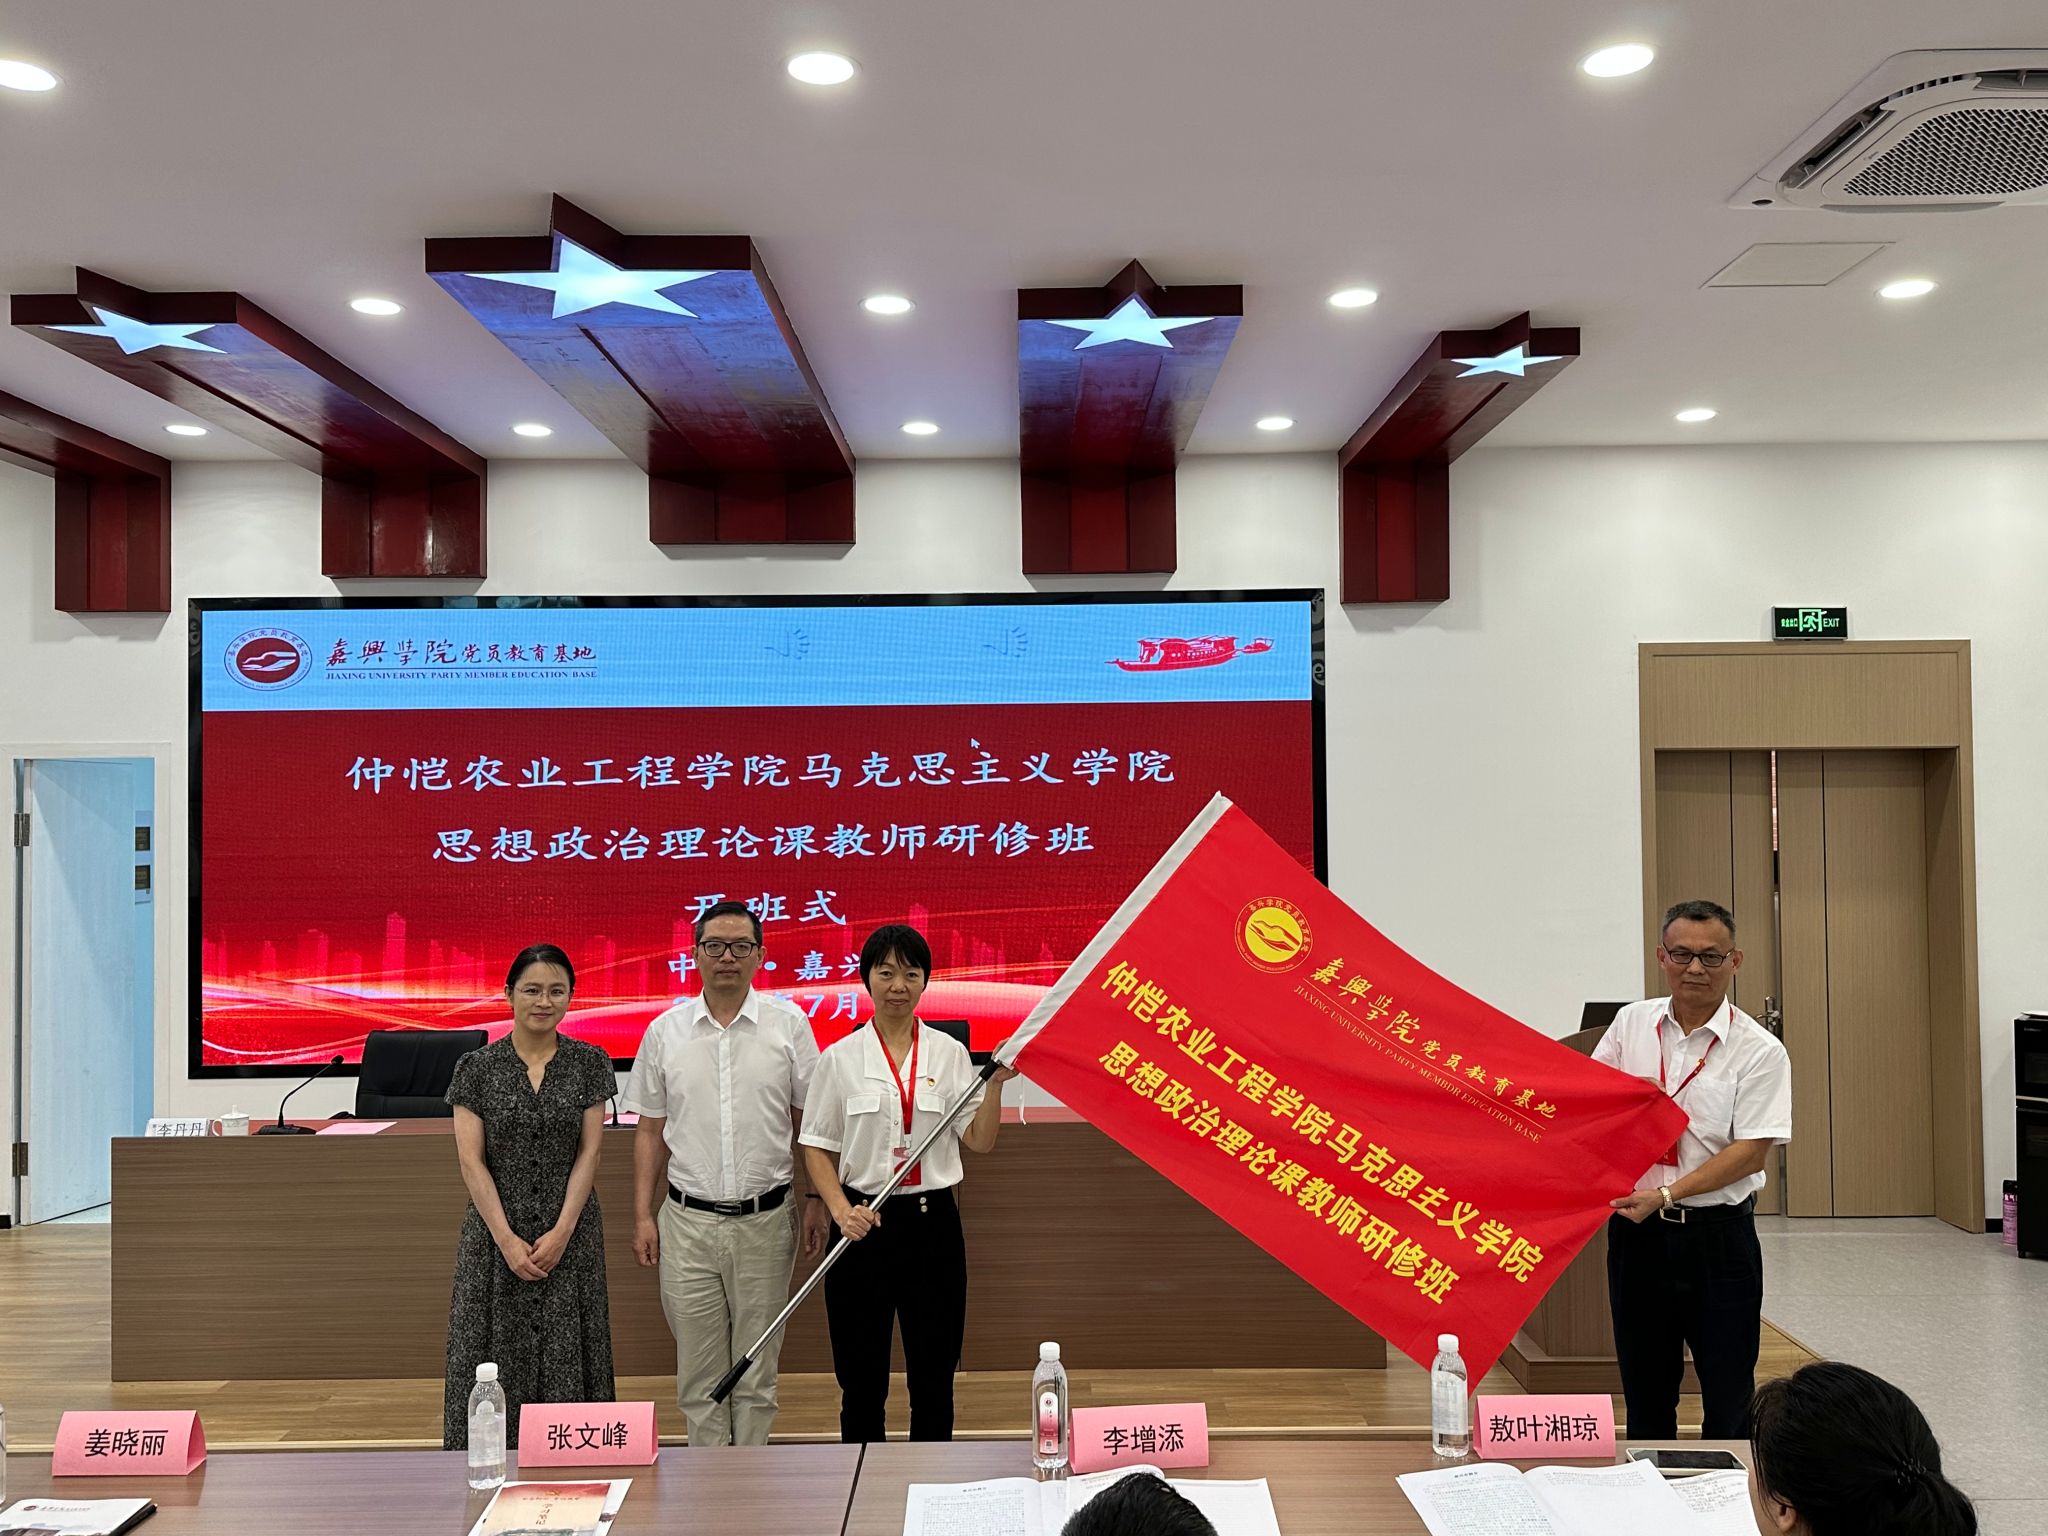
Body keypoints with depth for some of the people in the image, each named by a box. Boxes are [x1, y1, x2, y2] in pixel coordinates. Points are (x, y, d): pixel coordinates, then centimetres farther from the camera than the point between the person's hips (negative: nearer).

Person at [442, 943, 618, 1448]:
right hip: (495, 1232, 0)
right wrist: (507, 1239, -13)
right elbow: (471, 1161, -5)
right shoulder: (477, 1067, -1)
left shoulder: (589, 1063, 1)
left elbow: (589, 1151, -2)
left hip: (569, 1234, 0)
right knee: (496, 1361, 3)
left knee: (565, 1365, 4)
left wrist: (561, 1232, -12)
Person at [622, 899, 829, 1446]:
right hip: (687, 1222, 1)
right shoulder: (665, 1031, 3)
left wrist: (816, 1203, -1)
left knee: (757, 1371, 9)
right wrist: (643, 1215, 4)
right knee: (699, 1374, 8)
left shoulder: (789, 1023, -1)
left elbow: (810, 1121, 3)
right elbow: (650, 1131, 9)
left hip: (766, 1220, -1)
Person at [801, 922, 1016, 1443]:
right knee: (862, 1382, 7)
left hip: (932, 1220, 1)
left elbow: (979, 1141, 1)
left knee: (934, 1380, 8)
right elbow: (817, 1148, 1)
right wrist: (841, 1210, -14)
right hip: (865, 1223, -1)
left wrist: (996, 1084, -13)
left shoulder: (950, 1054, 2)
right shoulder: (841, 1058, -1)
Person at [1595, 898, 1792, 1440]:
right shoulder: (1631, 1023, 5)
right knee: (1645, 1392, 15)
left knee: (1729, 1396, 5)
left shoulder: (1759, 1051, -7)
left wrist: (1666, 1195, -20)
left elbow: (1751, 1151, -13)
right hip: (1634, 1227, 4)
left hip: (1717, 1234, -3)